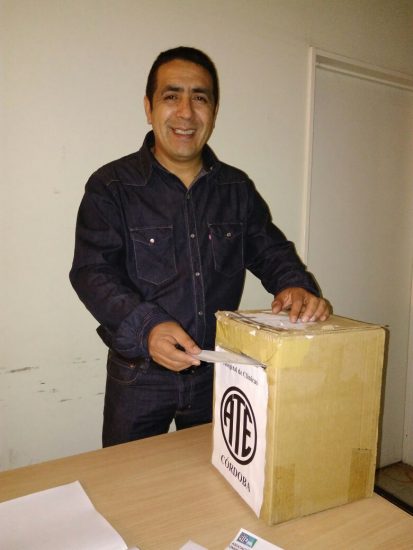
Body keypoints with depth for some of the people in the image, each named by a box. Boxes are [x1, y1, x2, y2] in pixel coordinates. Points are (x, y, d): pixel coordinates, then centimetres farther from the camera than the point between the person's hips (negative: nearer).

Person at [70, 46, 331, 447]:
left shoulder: (238, 189, 4)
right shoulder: (110, 186, -8)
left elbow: (271, 250, 5)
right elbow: (92, 272, -15)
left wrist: (296, 285, -17)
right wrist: (146, 326, -32)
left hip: (218, 372, 4)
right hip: (139, 376, -3)